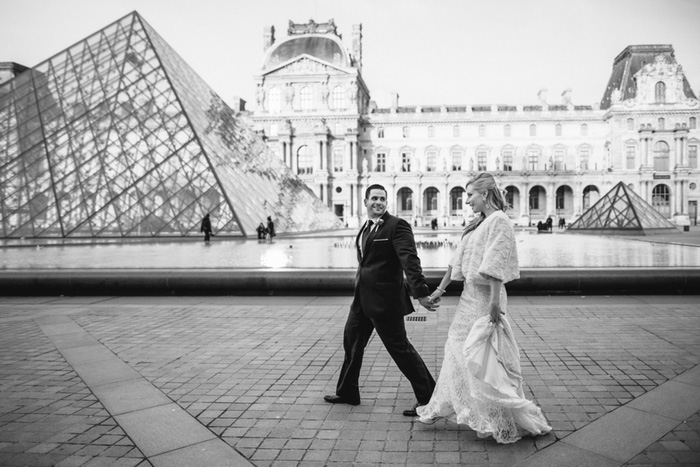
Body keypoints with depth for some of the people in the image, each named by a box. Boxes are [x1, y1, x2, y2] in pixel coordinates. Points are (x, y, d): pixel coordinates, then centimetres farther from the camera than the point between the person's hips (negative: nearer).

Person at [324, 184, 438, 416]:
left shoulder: (397, 226, -13)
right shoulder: (366, 228, 13)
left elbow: (410, 260, -23)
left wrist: (420, 292, -32)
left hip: (385, 300, -9)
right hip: (363, 298, 9)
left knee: (400, 347, -1)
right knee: (352, 342, 18)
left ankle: (427, 398, 13)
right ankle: (347, 392, 36)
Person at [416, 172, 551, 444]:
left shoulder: (499, 221, -14)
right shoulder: (479, 223, 13)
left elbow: (495, 267, -21)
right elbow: (458, 260, 16)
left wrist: (495, 303, -23)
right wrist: (440, 289, 18)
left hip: (484, 296, -9)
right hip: (470, 294, 9)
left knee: (482, 357, -2)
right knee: (458, 350, 16)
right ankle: (442, 408, 31)